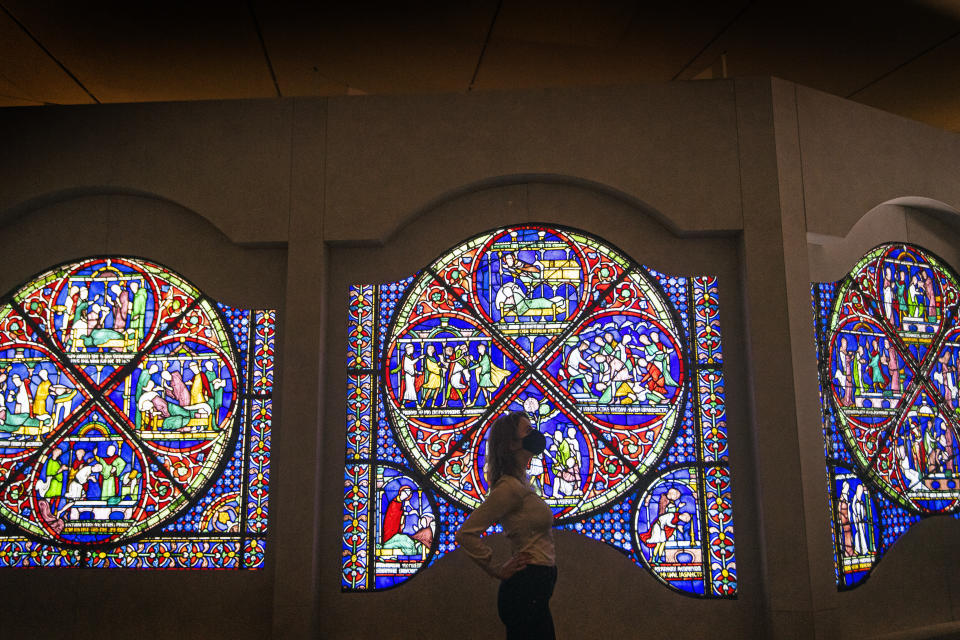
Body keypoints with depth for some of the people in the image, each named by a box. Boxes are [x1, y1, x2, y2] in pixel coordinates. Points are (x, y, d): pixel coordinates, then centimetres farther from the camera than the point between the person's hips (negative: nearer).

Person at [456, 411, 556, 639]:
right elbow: (466, 533, -24)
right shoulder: (510, 487, -20)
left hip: (535, 587, 9)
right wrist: (498, 571, -15)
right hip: (527, 588, -9)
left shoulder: (521, 481, 9)